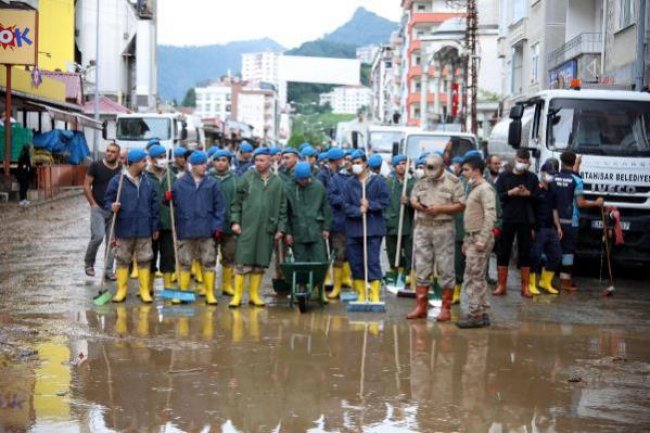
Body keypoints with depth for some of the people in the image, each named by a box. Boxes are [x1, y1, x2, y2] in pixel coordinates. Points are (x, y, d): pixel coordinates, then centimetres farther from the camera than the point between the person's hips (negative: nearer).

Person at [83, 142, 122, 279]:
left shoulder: (121, 170, 4)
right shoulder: (96, 166, -4)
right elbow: (86, 185, -2)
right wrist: (93, 203, -7)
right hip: (98, 208, -3)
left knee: (112, 240, 4)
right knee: (98, 236, -17)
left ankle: (108, 270, 14)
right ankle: (89, 263, 5)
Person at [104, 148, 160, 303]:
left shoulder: (147, 182, 5)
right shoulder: (117, 181, -6)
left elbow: (155, 205, 10)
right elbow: (108, 201, -2)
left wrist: (155, 227, 9)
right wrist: (112, 207, -25)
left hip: (144, 231, 3)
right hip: (124, 229, -3)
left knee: (144, 261, 6)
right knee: (122, 260, 6)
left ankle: (145, 291, 14)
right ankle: (121, 290, 16)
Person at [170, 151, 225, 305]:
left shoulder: (211, 184, 3)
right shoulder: (180, 183, 2)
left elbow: (219, 206, 4)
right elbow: (174, 203, 7)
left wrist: (218, 226, -2)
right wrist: (168, 198, -15)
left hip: (206, 230, 0)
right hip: (185, 230, 0)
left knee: (208, 262, 3)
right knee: (184, 263, 7)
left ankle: (210, 293, 11)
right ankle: (183, 292, 17)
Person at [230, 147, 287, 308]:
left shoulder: (277, 182, 7)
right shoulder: (246, 178, 1)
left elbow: (282, 208, 9)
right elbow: (236, 201, 3)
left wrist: (281, 228, 4)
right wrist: (235, 221, -5)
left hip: (267, 228, 2)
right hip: (247, 227, -2)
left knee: (261, 263, 7)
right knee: (243, 262, -3)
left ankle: (254, 294, 17)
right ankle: (238, 295, 3)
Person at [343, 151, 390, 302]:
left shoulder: (378, 181, 0)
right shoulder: (349, 183, 5)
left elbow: (385, 201, -3)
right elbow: (346, 205, -1)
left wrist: (370, 205, -14)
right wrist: (358, 211, -17)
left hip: (373, 229, -3)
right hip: (353, 229, 3)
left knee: (373, 262, -5)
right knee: (355, 263, 7)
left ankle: (375, 295, -2)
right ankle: (361, 294, 17)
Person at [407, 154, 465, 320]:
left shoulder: (453, 181, -6)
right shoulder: (422, 181, 10)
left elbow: (461, 205, -8)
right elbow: (413, 199, 15)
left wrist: (440, 209, -16)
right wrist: (420, 206, -7)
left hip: (443, 229, -5)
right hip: (422, 228, 5)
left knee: (445, 269, -1)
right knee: (421, 268, 7)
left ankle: (446, 309, 6)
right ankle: (420, 307, 14)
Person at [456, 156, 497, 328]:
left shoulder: (485, 189, -11)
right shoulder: (474, 189, 18)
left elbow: (490, 216, -20)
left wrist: (482, 239, -24)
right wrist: (467, 240, 19)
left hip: (480, 238, -10)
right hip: (472, 238, 10)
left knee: (474, 278, -7)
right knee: (477, 278, 12)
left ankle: (474, 315, -4)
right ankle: (482, 314, 17)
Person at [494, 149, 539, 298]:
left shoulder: (532, 178, 7)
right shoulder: (504, 177, 6)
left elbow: (537, 199, 4)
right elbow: (497, 196, -2)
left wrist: (528, 194, -14)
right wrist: (511, 192, -16)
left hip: (525, 221, 0)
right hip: (507, 220, 0)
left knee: (525, 253, 4)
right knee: (503, 252, 2)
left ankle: (525, 287, 10)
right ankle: (501, 286, 10)